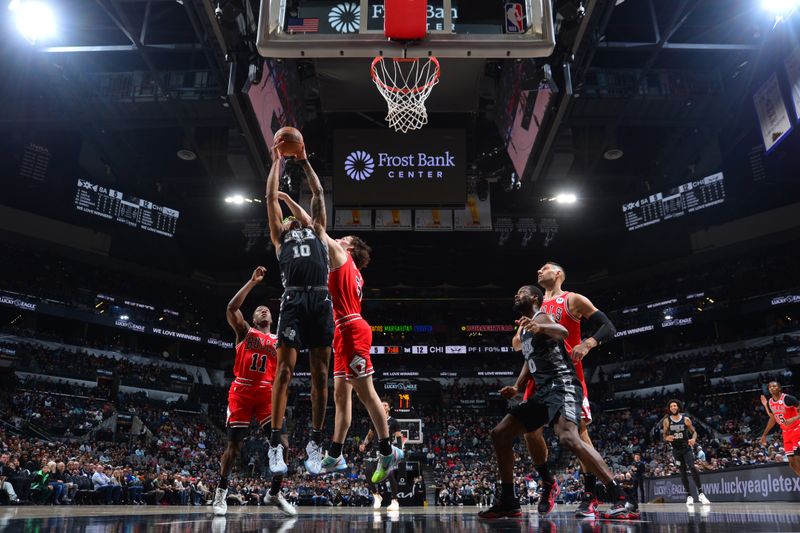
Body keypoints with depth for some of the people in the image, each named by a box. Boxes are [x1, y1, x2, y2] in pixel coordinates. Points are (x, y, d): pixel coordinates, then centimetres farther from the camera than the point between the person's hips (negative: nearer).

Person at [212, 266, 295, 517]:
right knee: (234, 446, 0)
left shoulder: (279, 341, 16)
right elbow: (231, 308, -8)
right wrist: (253, 282, -11)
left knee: (283, 444, -7)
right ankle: (221, 492, 22)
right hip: (242, 391, -2)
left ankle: (274, 493, 11)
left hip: (267, 393, 2)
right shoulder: (245, 331, 8)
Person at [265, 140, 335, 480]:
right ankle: (275, 444, -3)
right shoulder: (280, 236, 24)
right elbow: (271, 197, 25)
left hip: (321, 301, 2)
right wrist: (277, 160, 33)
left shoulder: (317, 230, 29)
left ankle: (316, 443, 8)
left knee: (320, 373, 1)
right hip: (294, 301, -2)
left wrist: (304, 161, 39)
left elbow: (319, 194, 33)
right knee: (284, 370, -7)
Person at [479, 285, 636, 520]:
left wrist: (539, 328, -52)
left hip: (562, 386, -10)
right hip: (543, 391, 10)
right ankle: (508, 501, 12)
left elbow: (563, 332, -32)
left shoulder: (541, 317, -7)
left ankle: (620, 499, -26)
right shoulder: (524, 329, 22)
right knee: (499, 434, 6)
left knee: (568, 438, -33)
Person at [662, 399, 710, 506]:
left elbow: (694, 431, 2)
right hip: (676, 449, 1)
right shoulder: (667, 421, -3)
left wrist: (693, 439, -20)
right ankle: (689, 496, 13)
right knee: (683, 472, 5)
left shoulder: (686, 419, -5)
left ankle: (700, 494, -14)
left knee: (692, 468, -19)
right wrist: (667, 438, -21)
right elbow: (664, 435, 3)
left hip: (686, 447, -1)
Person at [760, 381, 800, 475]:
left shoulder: (787, 399, -18)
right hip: (786, 432, 7)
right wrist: (764, 435, 18)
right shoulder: (770, 403, 4)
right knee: (792, 462, 2)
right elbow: (773, 419, 17)